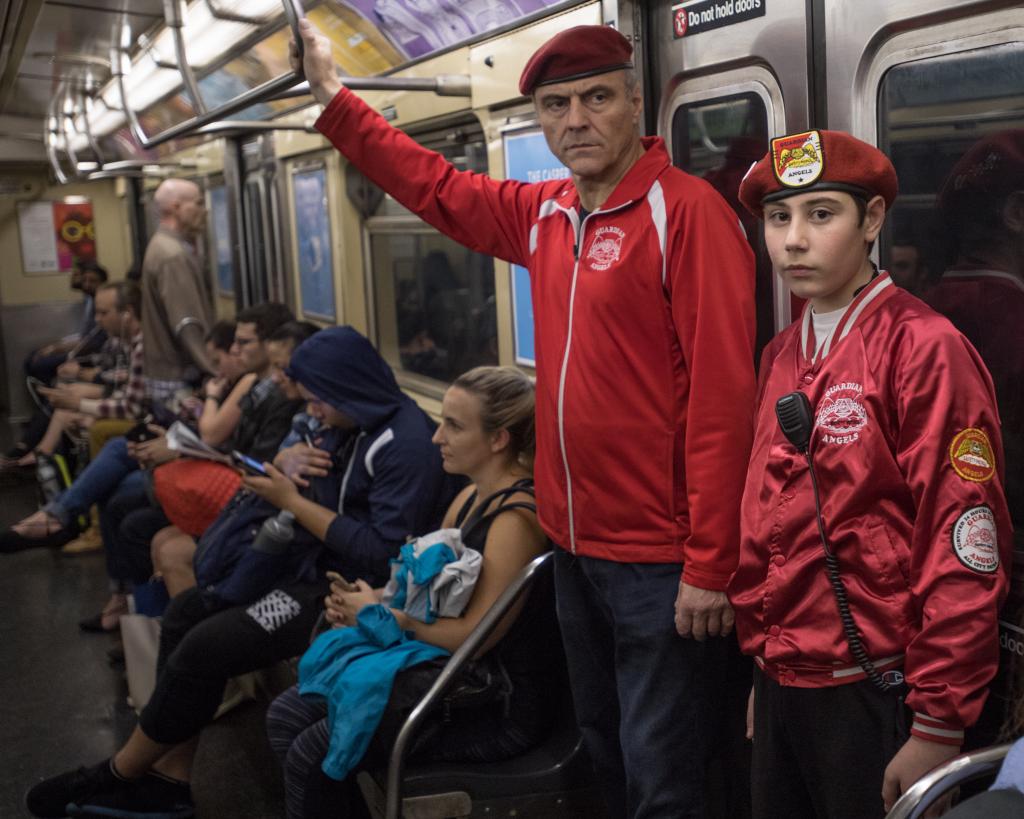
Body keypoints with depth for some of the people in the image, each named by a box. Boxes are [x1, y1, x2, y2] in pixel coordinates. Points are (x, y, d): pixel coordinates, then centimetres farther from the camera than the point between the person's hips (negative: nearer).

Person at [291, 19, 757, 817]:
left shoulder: (687, 211, -15)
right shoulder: (545, 214, 7)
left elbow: (721, 397, -19)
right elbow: (436, 187, 23)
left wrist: (709, 565, -19)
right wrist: (332, 94, 25)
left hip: (662, 562, -7)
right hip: (574, 546, 7)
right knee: (607, 755, 22)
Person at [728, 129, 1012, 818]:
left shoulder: (926, 349, -14)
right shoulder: (782, 356, 7)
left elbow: (963, 555, -17)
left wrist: (939, 728, -16)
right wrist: (764, 659, 12)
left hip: (875, 696, -6)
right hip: (781, 688, 6)